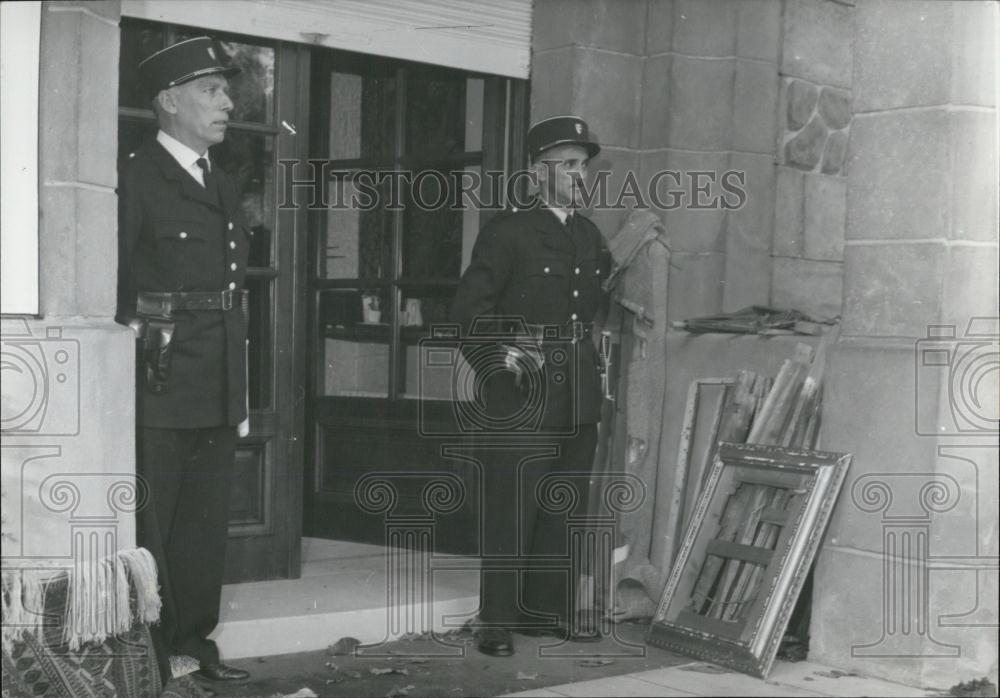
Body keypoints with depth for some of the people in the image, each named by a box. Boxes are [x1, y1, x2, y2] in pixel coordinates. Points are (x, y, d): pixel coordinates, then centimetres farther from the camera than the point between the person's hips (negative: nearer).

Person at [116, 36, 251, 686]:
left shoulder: (224, 186, 18)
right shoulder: (135, 177, -7)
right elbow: (110, 288, -10)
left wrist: (241, 390, 16)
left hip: (220, 390, 8)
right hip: (161, 387, -8)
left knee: (207, 524, 13)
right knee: (148, 527, -1)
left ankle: (194, 641, 23)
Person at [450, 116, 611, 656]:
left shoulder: (590, 237, 16)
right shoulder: (508, 232, -4)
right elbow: (469, 308, -7)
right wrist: (500, 357, -17)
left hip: (578, 402, 6)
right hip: (522, 400, -6)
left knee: (563, 510, 11)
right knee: (511, 511, -4)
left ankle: (550, 608, 22)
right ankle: (497, 621, 3)